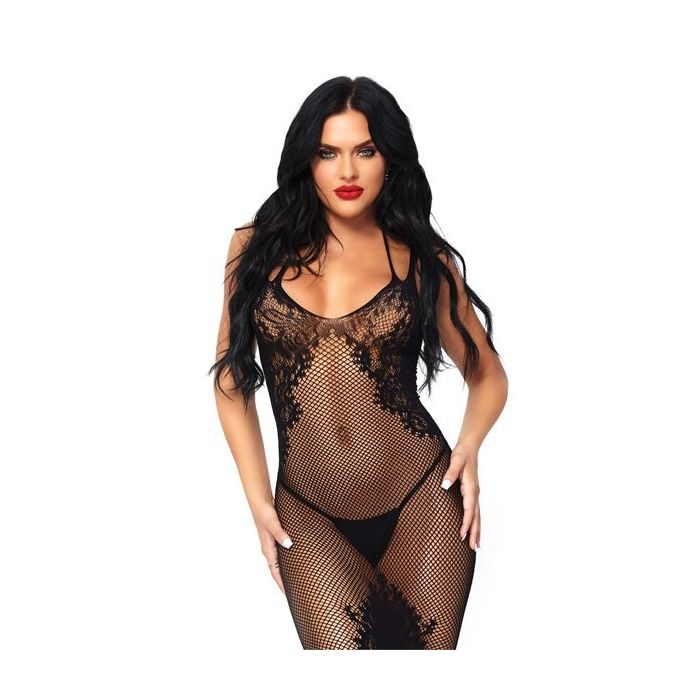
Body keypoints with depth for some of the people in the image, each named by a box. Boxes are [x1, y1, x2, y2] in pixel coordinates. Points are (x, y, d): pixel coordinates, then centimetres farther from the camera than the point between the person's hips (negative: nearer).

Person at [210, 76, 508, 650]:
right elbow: (232, 379, 10)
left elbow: (488, 375, 13)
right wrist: (257, 497, 3)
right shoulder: (257, 247, 5)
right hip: (308, 516, 0)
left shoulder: (424, 258, 4)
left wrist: (469, 445, -6)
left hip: (422, 501, 0)